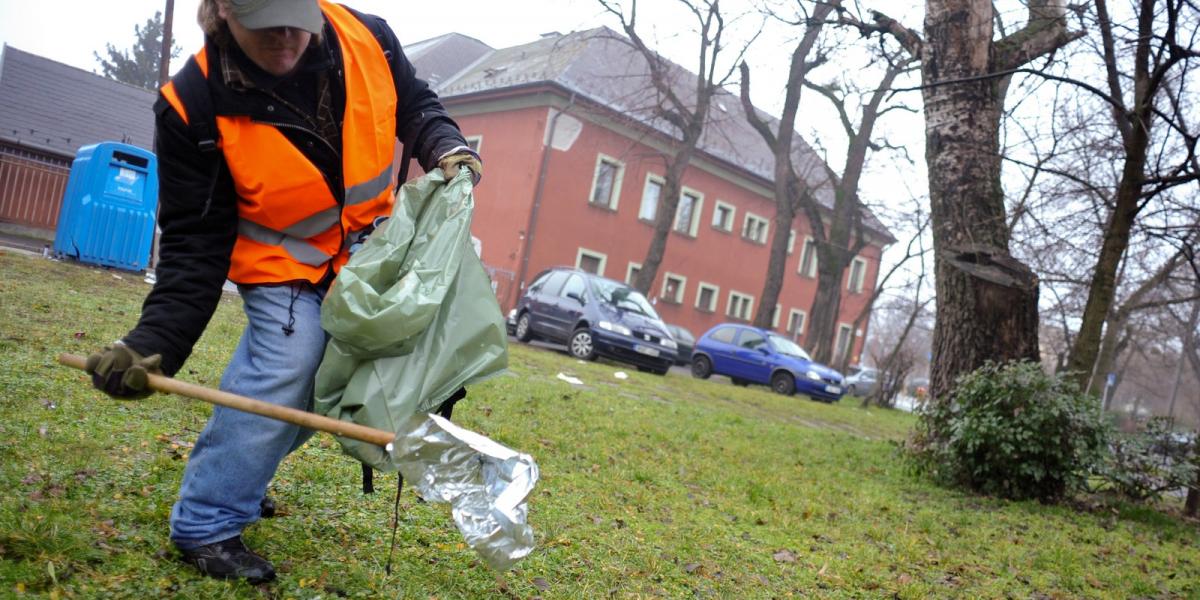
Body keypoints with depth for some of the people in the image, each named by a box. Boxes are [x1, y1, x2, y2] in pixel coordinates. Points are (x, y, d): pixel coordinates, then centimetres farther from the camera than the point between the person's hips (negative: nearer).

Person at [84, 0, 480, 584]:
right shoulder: (194, 104, -26)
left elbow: (415, 106, 3)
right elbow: (194, 244, -23)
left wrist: (445, 148, -18)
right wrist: (154, 342, -34)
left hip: (369, 256, 5)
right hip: (284, 269, -5)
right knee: (277, 381, -18)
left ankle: (233, 475, 38)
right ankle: (205, 527, 2)